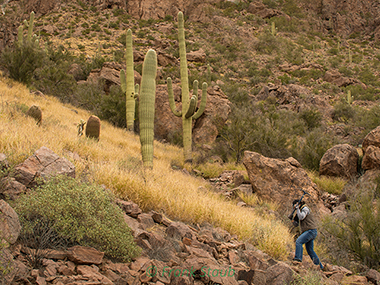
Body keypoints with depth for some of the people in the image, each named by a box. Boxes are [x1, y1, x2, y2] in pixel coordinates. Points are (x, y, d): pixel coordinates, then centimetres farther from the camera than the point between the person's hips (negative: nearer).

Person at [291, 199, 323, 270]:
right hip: (309, 232, 10)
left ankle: (298, 259, -39)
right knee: (310, 250, 12)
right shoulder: (301, 210, 25)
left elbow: (301, 217, -19)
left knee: (298, 242, -26)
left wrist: (297, 208, -12)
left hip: (311, 231, -10)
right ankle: (320, 266, 18)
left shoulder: (305, 209, -3)